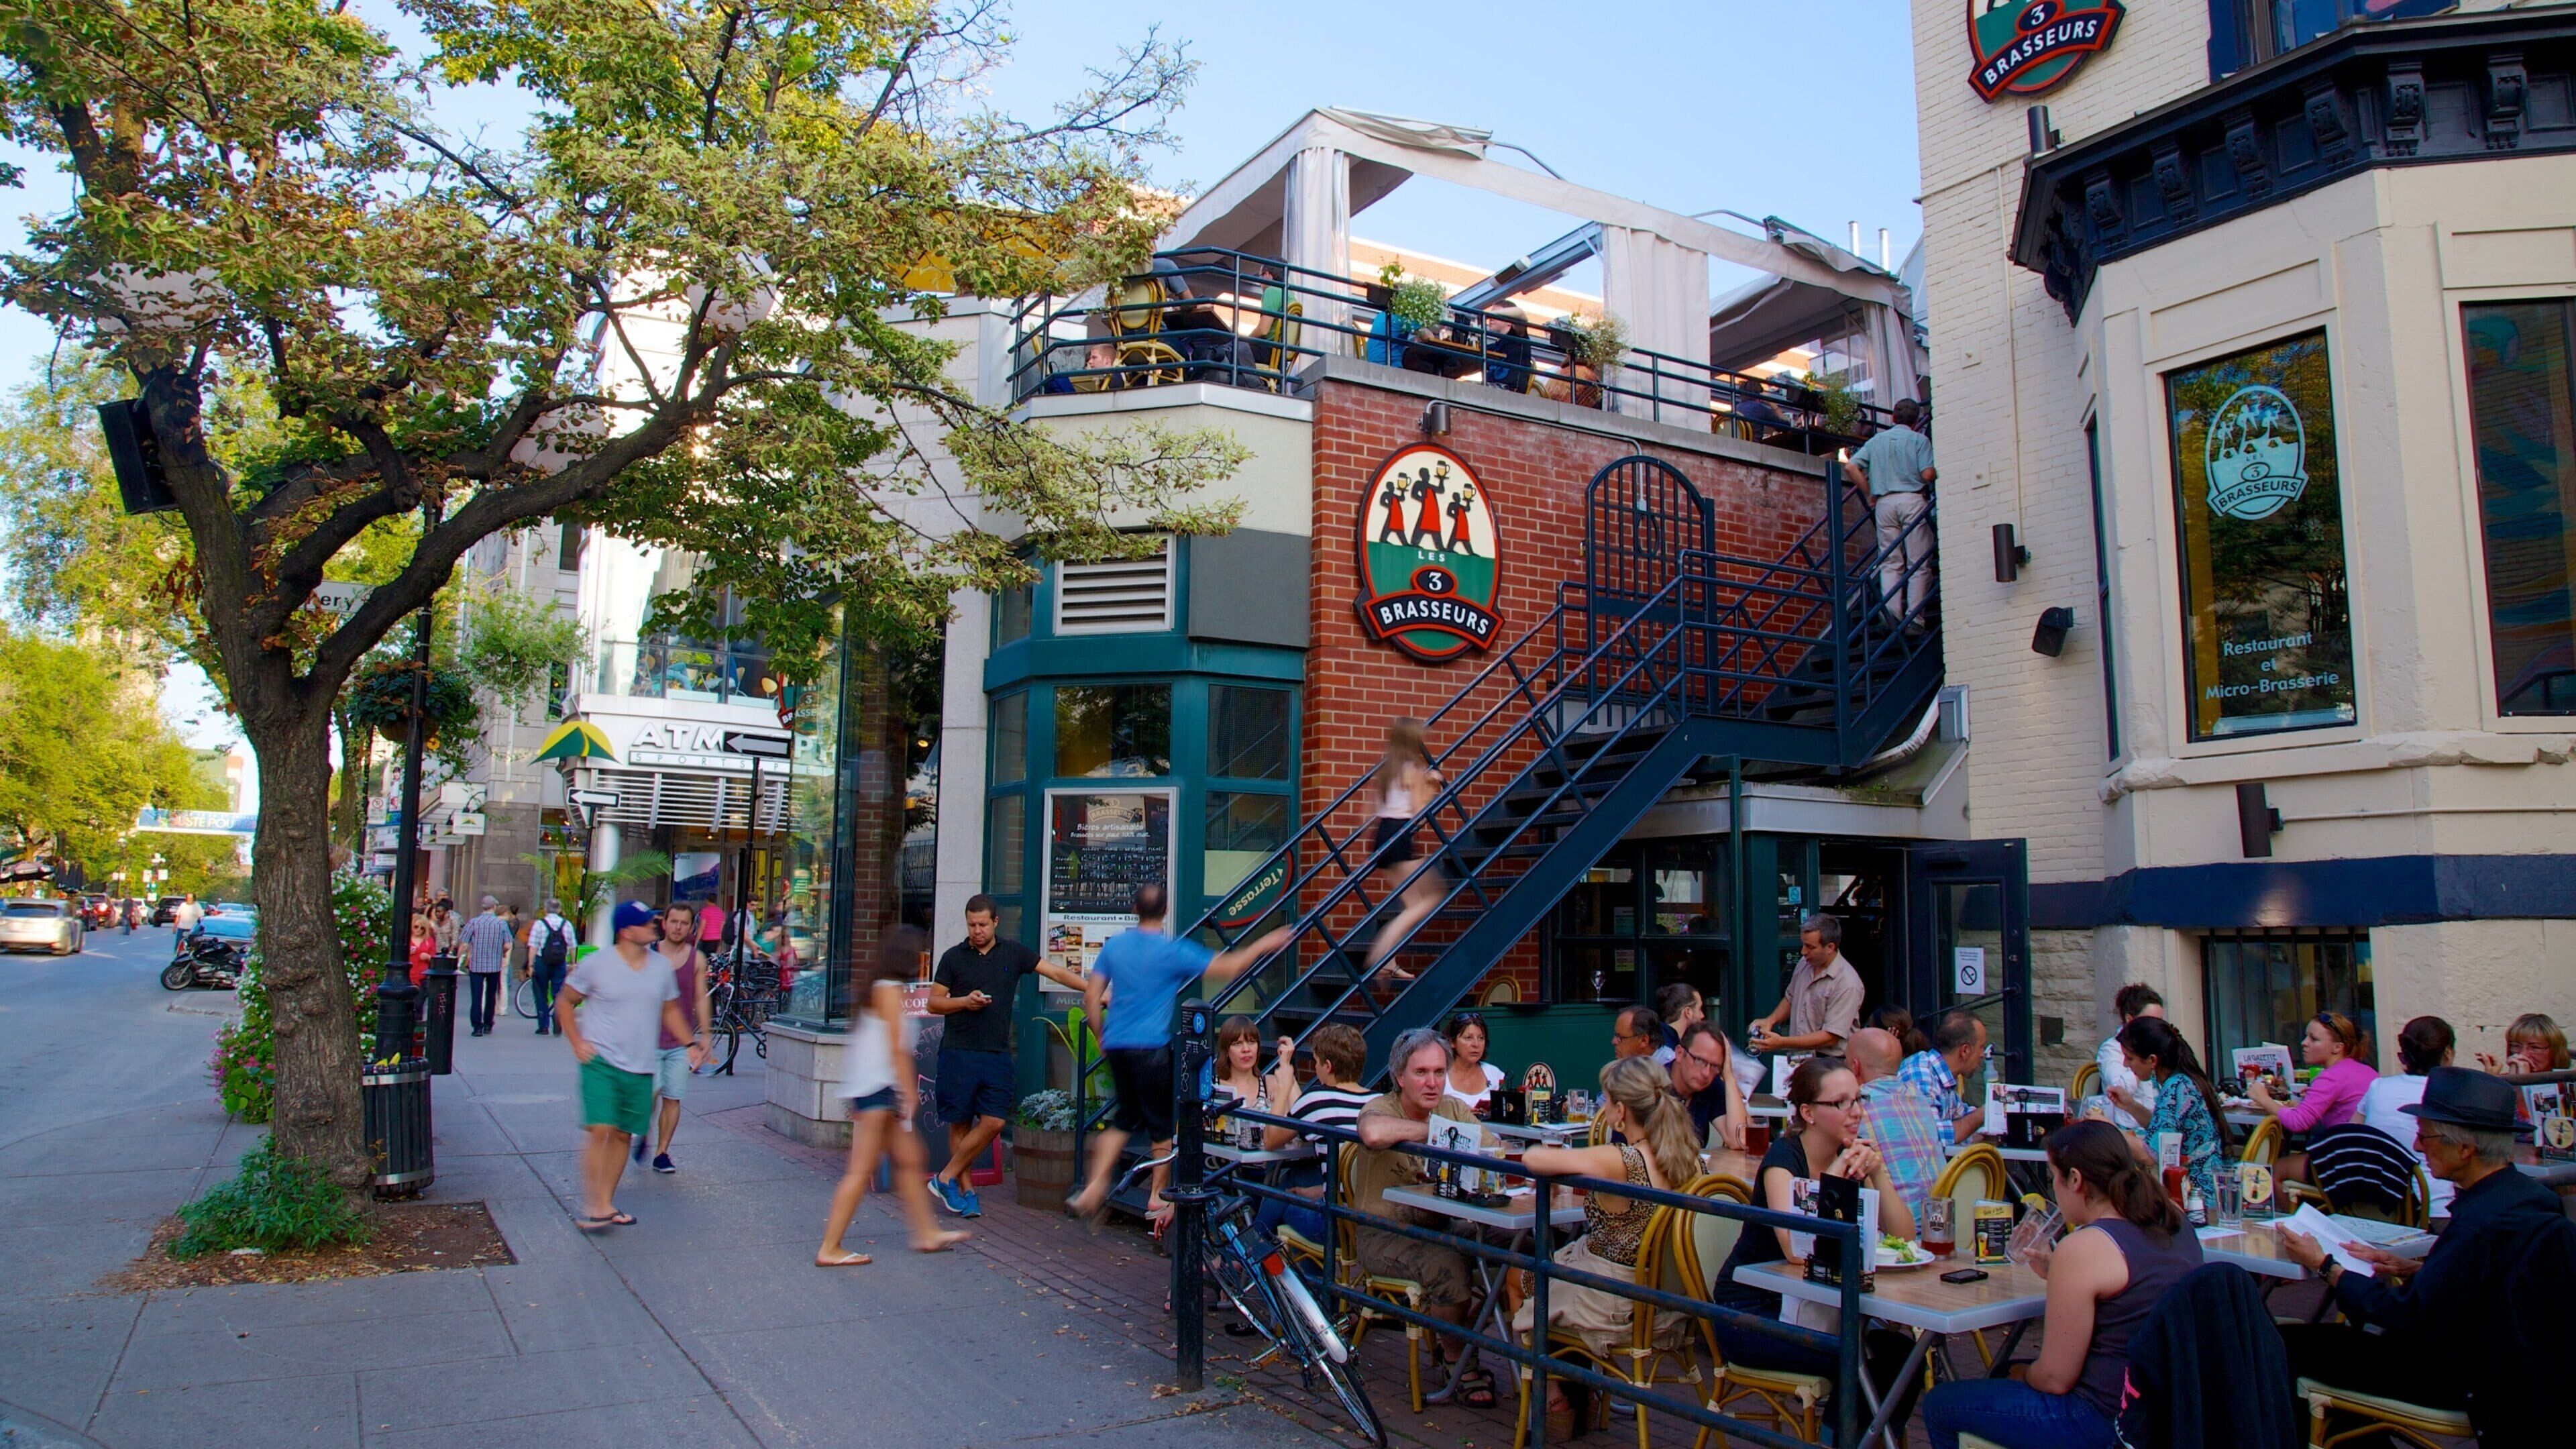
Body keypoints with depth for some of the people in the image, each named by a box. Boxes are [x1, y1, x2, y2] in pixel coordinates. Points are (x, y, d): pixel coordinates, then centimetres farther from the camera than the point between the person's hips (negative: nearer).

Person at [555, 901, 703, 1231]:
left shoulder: (661, 966, 7)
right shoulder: (596, 964, -6)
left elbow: (670, 1010, 18)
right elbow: (566, 1002, 5)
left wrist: (690, 1044, 7)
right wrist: (577, 1043, -6)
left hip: (641, 1067, 5)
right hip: (602, 1060, -4)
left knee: (624, 1135, 8)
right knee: (601, 1131, -14)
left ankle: (606, 1204, 19)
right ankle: (592, 1207, -6)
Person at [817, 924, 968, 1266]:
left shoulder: (875, 987, 16)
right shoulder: (889, 989, -13)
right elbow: (897, 1048, -16)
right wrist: (909, 1093, -14)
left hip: (870, 1088, 10)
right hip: (877, 1087, -10)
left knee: (909, 1159, 14)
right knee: (862, 1170, -6)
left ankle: (927, 1233, 22)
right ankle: (830, 1248, -2)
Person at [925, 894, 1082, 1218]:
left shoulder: (1013, 953, 7)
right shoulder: (953, 957, 4)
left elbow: (1056, 972, 4)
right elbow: (934, 1003, 6)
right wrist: (965, 1001, -11)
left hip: (998, 1055, 2)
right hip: (959, 1053, -2)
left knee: (993, 1123, -5)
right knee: (960, 1123, 1)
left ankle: (946, 1178, 7)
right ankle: (966, 1190, 12)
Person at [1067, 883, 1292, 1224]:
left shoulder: (1114, 946, 6)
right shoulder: (1174, 950, -8)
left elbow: (1091, 998, 7)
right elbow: (1228, 968, -4)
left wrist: (1102, 1037, 20)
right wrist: (1262, 946, 9)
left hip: (1115, 1044, 5)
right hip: (1151, 1047, -5)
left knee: (1126, 1115, 19)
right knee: (1163, 1122, 9)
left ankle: (1095, 1186, 9)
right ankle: (1158, 1197, 16)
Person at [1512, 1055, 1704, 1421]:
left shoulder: (1617, 1162, -28)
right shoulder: (1686, 1158, -9)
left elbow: (1531, 1158, -23)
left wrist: (1564, 1161, 0)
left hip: (1612, 1309, -6)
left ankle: (1555, 1393, 36)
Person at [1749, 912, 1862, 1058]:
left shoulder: (1847, 985, -16)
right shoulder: (1804, 964, 8)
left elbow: (1831, 1037, -17)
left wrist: (1782, 1043, -20)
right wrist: (1770, 1020, 8)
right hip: (1797, 1057, 6)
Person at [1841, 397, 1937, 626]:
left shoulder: (1877, 439, 14)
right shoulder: (1919, 440, 3)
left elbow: (1850, 467, 4)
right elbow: (1928, 474, -9)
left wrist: (1870, 493, 11)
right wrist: (1938, 479, 14)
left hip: (1884, 502, 3)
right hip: (1913, 499, -3)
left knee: (1890, 562, 4)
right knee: (1918, 563, -1)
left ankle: (1890, 609, -16)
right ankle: (1914, 618, -9)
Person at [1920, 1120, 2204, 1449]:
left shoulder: (2082, 1249, -22)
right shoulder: (2175, 1223, 2)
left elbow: (2056, 1379, -16)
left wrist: (2022, 1378, 5)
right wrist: (2057, 1273, 15)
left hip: (2109, 1422, -9)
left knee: (1940, 1404, 5)